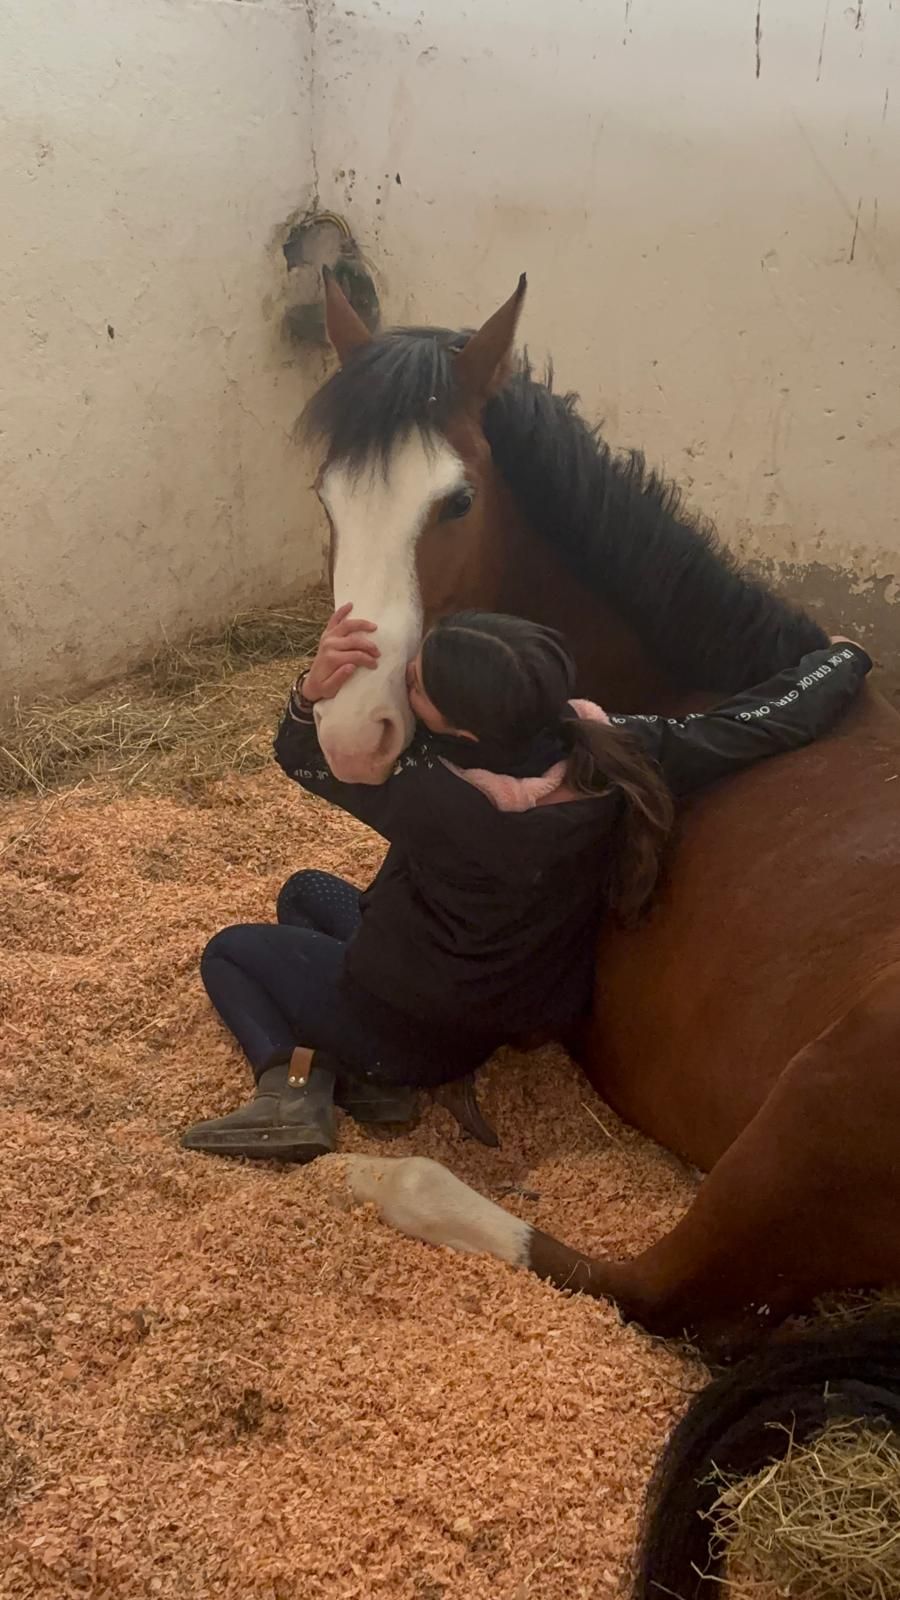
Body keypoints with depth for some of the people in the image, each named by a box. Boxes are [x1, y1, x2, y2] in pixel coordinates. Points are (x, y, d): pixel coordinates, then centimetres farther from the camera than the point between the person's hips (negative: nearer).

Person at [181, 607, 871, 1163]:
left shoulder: (433, 795, -35)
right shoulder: (618, 755, -25)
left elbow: (304, 761, -17)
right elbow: (763, 723, -14)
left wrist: (314, 688, -37)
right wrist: (845, 658, 4)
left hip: (407, 1034, -5)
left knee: (229, 950, 19)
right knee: (305, 892, 26)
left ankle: (294, 1081, -4)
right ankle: (371, 1075, 8)